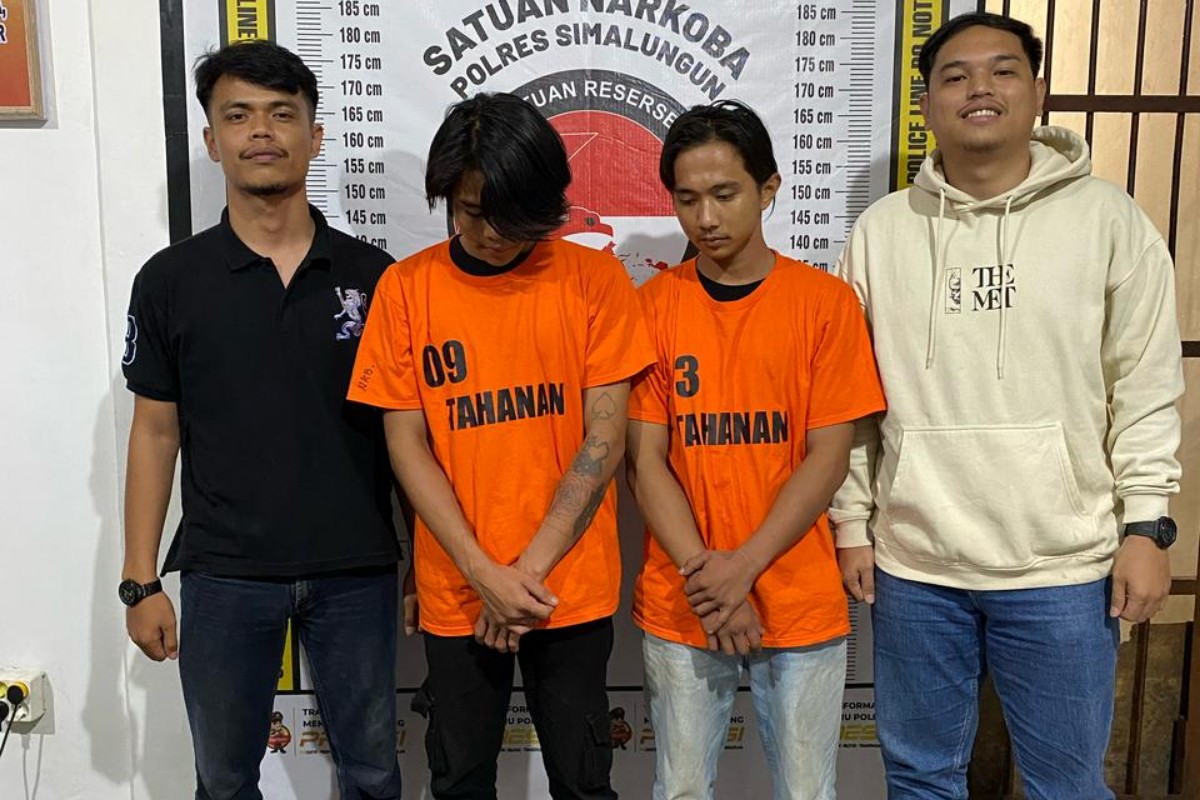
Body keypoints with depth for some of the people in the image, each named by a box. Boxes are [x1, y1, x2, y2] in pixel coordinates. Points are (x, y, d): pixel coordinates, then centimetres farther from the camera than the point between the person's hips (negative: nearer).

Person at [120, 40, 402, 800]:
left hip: (357, 569, 0)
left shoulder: (374, 276, 0)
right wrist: (140, 579, 1)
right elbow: (156, 433, 3)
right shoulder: (170, 280, 0)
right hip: (224, 573, 0)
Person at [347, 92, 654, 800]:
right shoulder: (406, 288, -1)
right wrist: (484, 574, -11)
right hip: (456, 592, 1)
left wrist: (530, 569, -11)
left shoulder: (595, 279, -4)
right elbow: (406, 445, -3)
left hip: (572, 588, -1)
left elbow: (604, 441, -7)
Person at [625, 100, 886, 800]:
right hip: (680, 608, 1)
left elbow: (828, 458, -5)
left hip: (802, 606, 0)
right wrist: (706, 579, -12)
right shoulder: (653, 306, 0)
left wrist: (742, 566, -14)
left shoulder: (825, 301, -3)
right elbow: (646, 461, -3)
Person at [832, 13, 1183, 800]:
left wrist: (1146, 525, -5)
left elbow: (1147, 388, 0)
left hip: (1064, 566, -1)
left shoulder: (1109, 219, -1)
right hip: (913, 563, 2)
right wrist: (852, 523, 5)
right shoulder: (881, 231, 3)